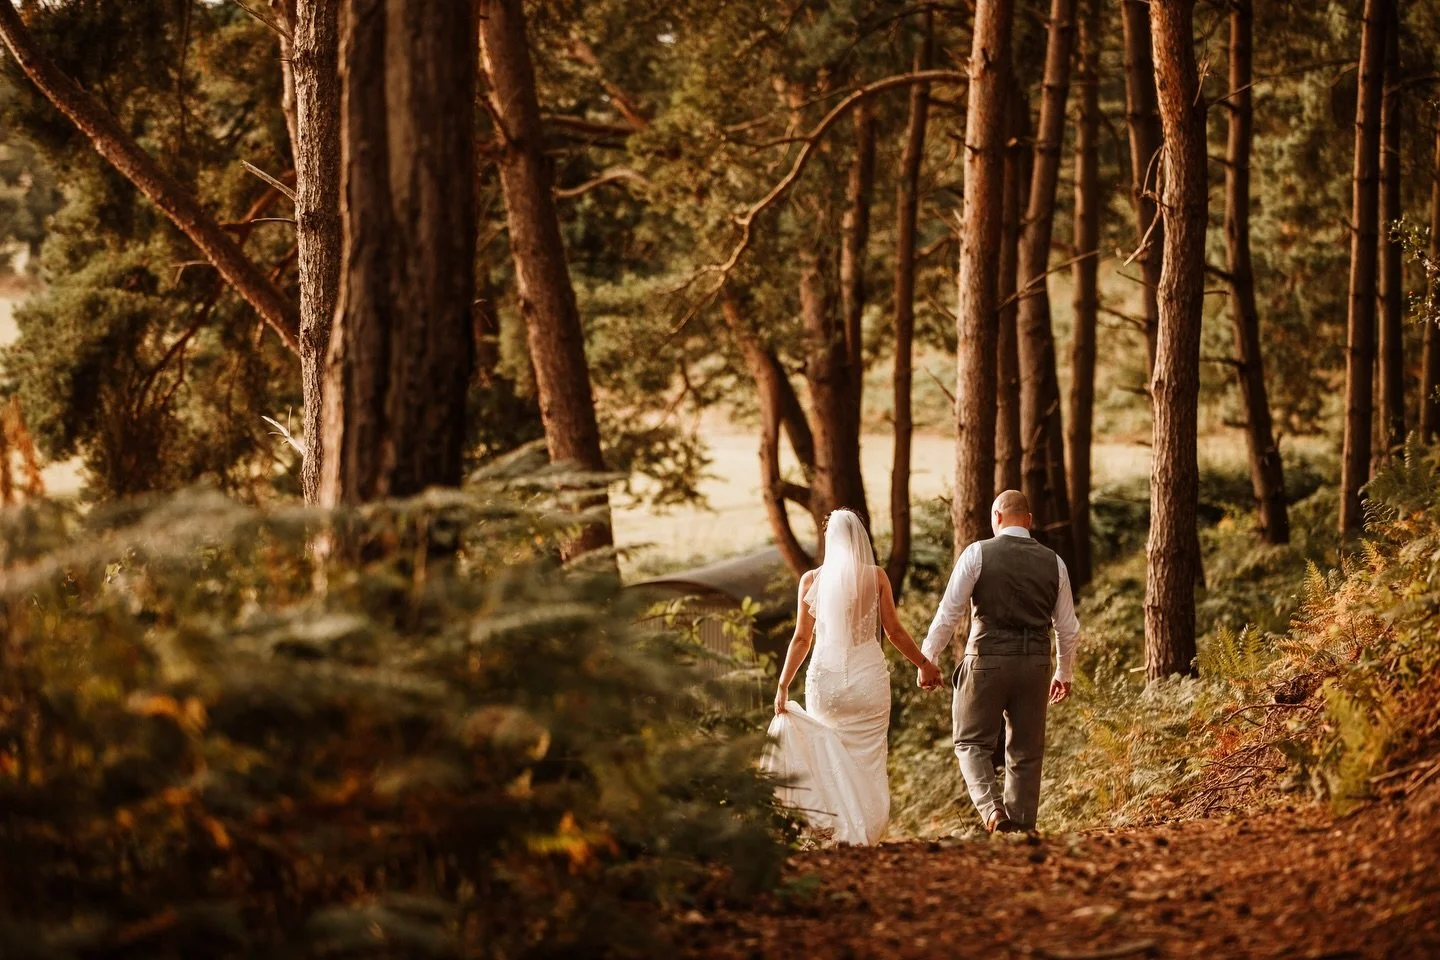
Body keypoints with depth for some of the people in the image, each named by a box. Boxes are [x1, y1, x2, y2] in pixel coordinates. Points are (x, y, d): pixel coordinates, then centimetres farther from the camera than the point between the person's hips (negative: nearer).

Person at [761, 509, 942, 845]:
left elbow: (801, 639, 0)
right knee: (867, 760, 7)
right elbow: (894, 631, 2)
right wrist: (924, 664, 15)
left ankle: (839, 831, 8)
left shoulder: (812, 580, -1)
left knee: (830, 760, 12)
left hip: (826, 679, 1)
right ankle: (864, 834, 4)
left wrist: (783, 685, 6)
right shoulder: (876, 577, -2)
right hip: (868, 676, 0)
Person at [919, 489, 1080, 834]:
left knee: (972, 742, 9)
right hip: (1035, 663, 3)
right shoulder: (1053, 562, 6)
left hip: (987, 660, -3)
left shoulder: (978, 553, -4)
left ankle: (992, 807, -13)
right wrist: (1064, 673, 24)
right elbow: (1068, 627, 11)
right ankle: (1022, 827, 13)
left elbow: (949, 612, -5)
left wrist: (927, 660, 4)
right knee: (1026, 751, 12)